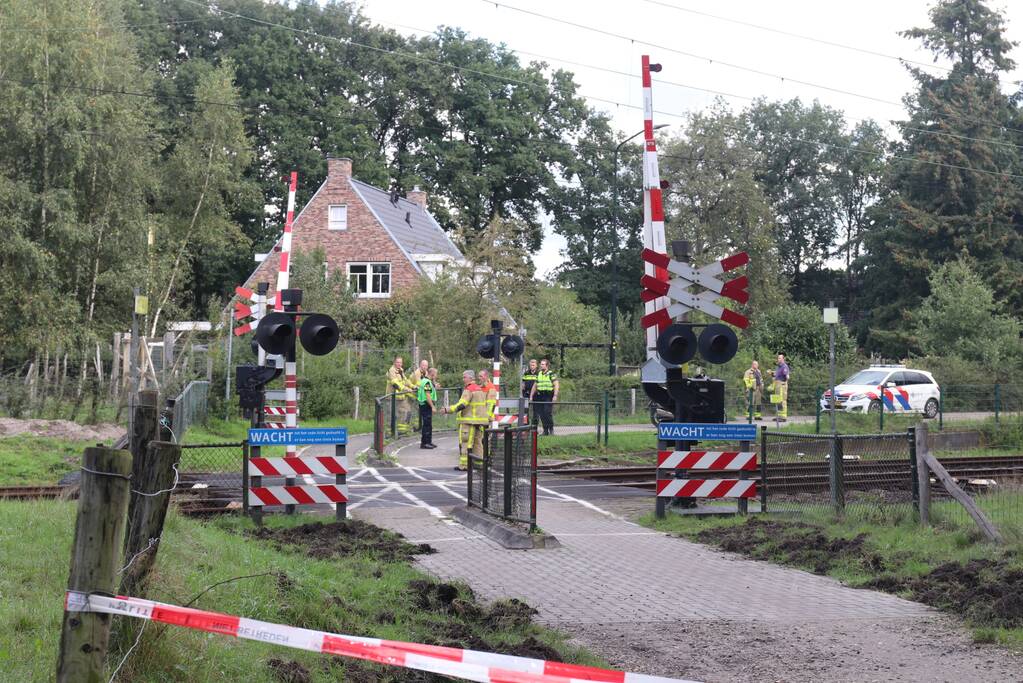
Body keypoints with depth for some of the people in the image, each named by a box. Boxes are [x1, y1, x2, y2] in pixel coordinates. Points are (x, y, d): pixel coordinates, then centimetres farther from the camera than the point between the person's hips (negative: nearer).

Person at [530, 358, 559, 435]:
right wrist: (531, 396, 19)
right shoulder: (539, 374, 15)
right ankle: (545, 430, 8)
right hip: (540, 396, 6)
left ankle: (551, 429, 1)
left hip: (548, 397, -6)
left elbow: (556, 385, -8)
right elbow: (535, 386, 22)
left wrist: (555, 396, -18)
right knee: (541, 414, 2)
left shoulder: (551, 374, -3)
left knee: (548, 413, -13)